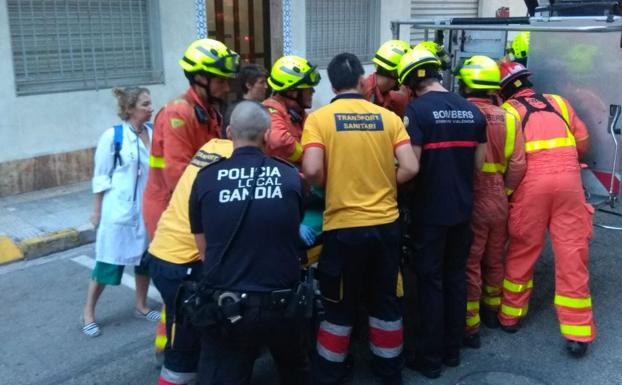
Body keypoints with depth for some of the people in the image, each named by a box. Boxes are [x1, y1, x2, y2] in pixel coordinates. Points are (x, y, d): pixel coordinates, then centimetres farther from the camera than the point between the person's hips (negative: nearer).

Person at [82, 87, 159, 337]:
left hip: (147, 207, 5)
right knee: (109, 260, 4)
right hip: (119, 209, -4)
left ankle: (141, 306, 32)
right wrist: (97, 210, -3)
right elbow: (101, 177, -5)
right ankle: (88, 312, 21)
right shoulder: (113, 136, -11)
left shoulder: (154, 132, -1)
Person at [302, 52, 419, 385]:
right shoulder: (389, 117, 2)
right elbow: (410, 168, -5)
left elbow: (311, 171, -16)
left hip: (343, 226, -2)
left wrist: (329, 185, 4)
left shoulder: (319, 118, -5)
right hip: (386, 223, 2)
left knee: (339, 305, 15)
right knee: (386, 301, 19)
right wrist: (383, 184, 12)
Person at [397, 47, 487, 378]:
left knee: (431, 282, 5)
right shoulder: (472, 110, 4)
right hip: (462, 208, 6)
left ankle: (430, 358, 15)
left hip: (430, 210, -5)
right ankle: (453, 350, 29)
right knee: (456, 278, 16)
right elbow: (478, 164, 8)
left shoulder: (417, 110, -14)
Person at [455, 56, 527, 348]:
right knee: (494, 260, 22)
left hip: (469, 201, -4)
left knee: (469, 264, 7)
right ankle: (492, 311, 41)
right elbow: (517, 165, -7)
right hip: (499, 202, 4)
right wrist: (505, 192, 8)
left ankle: (469, 327, 13)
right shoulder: (508, 119, -3)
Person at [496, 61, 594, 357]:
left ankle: (510, 316, 24)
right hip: (568, 179, 2)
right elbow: (582, 140, 19)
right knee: (572, 255, 3)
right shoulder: (558, 102, 19)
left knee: (522, 252, 11)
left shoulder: (508, 110, 8)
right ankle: (577, 334, 8)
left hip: (531, 183, -2)